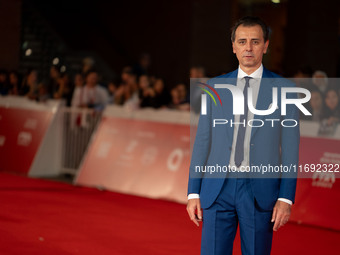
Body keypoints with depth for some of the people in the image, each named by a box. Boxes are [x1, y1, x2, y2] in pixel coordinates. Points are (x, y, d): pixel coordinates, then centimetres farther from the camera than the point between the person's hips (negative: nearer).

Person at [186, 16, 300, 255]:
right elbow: (202, 141, 9)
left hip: (261, 190, -1)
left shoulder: (283, 88, 2)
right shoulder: (215, 87, 8)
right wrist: (193, 192, 4)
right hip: (217, 189, 2)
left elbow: (290, 147, 0)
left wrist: (286, 198, -7)